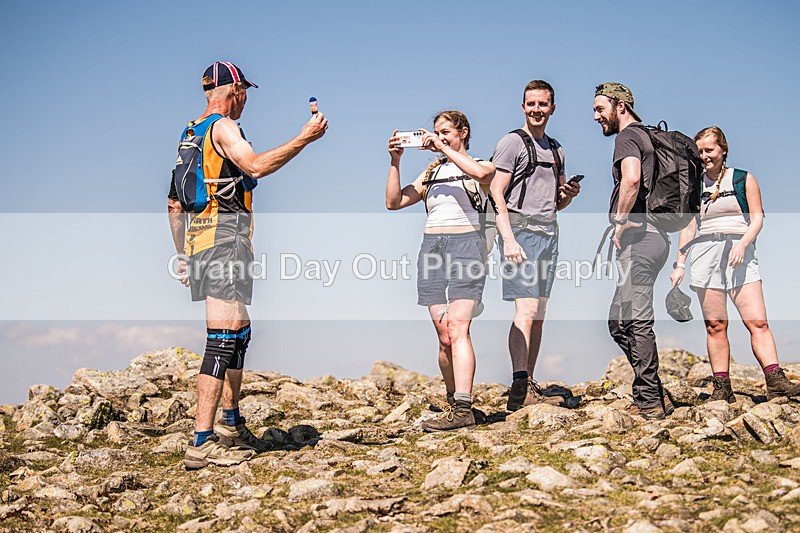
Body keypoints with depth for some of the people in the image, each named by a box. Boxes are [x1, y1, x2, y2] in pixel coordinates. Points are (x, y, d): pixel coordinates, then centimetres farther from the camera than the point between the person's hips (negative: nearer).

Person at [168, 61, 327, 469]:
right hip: (226, 235, -10)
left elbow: (174, 203, 24)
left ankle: (231, 426, 27)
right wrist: (304, 138, -19)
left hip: (199, 238, 10)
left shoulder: (191, 133, 22)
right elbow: (255, 165, -25)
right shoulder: (222, 127, -6)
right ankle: (202, 443, -19)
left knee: (240, 329, 19)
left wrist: (184, 254, 26)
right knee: (224, 337, -14)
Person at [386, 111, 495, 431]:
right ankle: (453, 403, 8)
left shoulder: (480, 165, 10)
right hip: (432, 247, 5)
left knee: (457, 329, -18)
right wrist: (395, 161, 4)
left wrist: (445, 149, -12)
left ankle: (463, 410, -24)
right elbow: (394, 201, 13)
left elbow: (482, 173, -17)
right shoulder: (431, 173, 23)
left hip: (465, 245, -5)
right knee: (444, 335, -1)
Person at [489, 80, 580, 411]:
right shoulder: (512, 143, -1)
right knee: (526, 310, -16)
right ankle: (519, 388, -20)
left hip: (549, 233, 7)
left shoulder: (556, 150, 21)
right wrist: (509, 239, -20)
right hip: (521, 231, -7)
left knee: (539, 314, 6)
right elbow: (497, 194, -9)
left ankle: (530, 386, 11)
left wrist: (570, 194, 4)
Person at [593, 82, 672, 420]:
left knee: (635, 320, -7)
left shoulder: (628, 135, -6)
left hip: (639, 236, -10)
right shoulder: (647, 135, 24)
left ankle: (649, 402, -4)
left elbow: (632, 178, -25)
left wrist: (620, 225, -15)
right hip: (655, 236, 10)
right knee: (619, 320, 13)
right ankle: (652, 396, 13)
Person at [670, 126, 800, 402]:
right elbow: (688, 228, 15)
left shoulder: (744, 179, 8)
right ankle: (722, 388, -2)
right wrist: (679, 264, 7)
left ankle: (775, 381, -16)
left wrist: (742, 244, -14)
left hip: (741, 253, -1)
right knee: (715, 325, -2)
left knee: (757, 321, -12)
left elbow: (757, 218, 3)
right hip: (706, 255, 2)